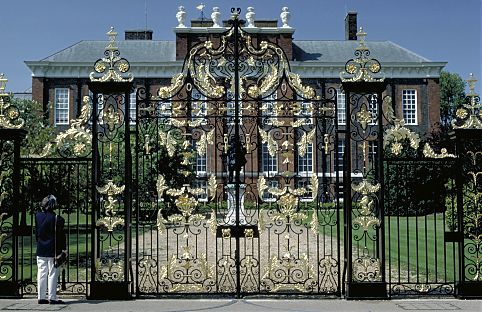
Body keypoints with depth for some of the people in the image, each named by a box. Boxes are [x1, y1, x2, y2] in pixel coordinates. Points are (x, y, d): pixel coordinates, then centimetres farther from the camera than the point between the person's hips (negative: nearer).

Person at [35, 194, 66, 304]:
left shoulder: (38, 216, 1)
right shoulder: (57, 219, -15)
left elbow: (36, 233, 11)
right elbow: (60, 236, -11)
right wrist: (63, 250, -5)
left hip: (40, 251, 5)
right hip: (53, 251, -5)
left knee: (41, 274, 10)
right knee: (52, 274, 2)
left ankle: (41, 297, 15)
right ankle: (52, 298, 5)